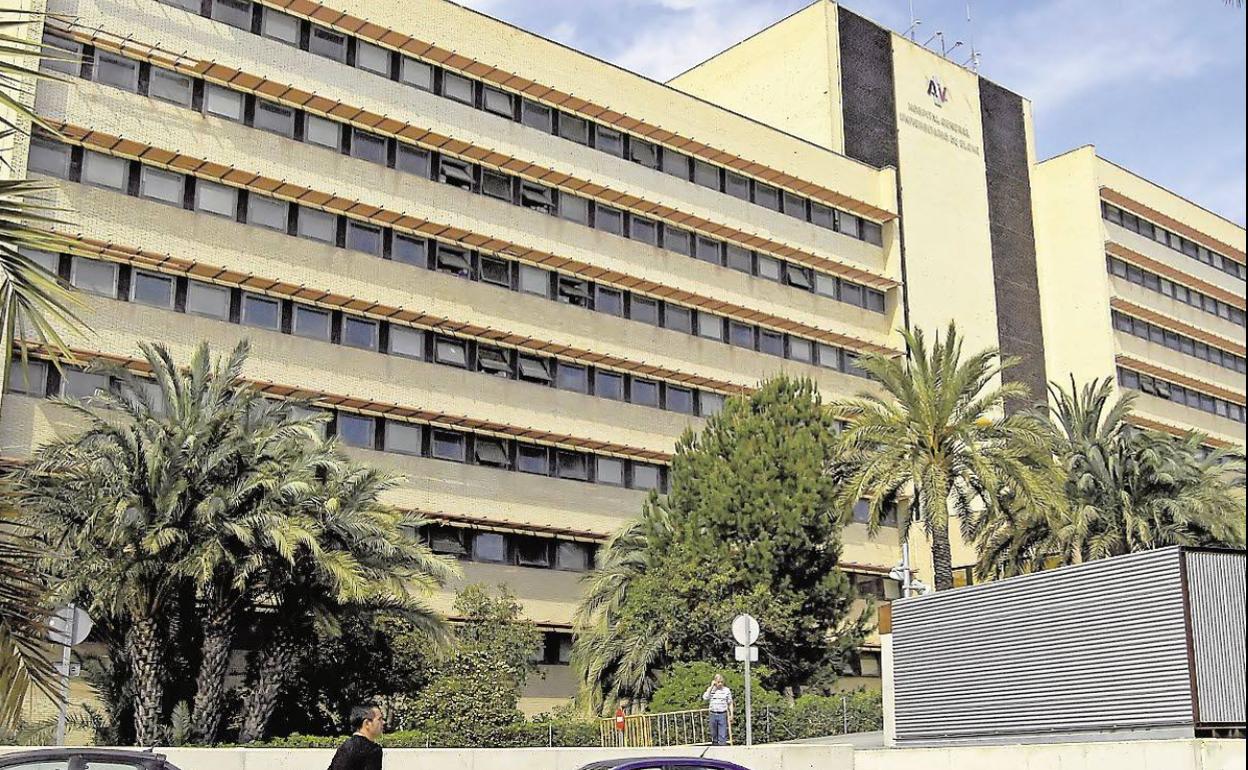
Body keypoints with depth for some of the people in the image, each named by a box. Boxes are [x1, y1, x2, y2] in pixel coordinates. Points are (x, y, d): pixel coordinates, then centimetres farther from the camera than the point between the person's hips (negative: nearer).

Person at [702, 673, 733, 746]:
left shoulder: (726, 690, 2)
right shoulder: (711, 690, 5)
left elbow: (730, 703, 8)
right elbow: (705, 698, -12)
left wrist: (731, 714, 1)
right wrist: (711, 686, -8)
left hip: (722, 715, -2)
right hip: (713, 714, 2)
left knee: (722, 735, -4)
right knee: (714, 735, 12)